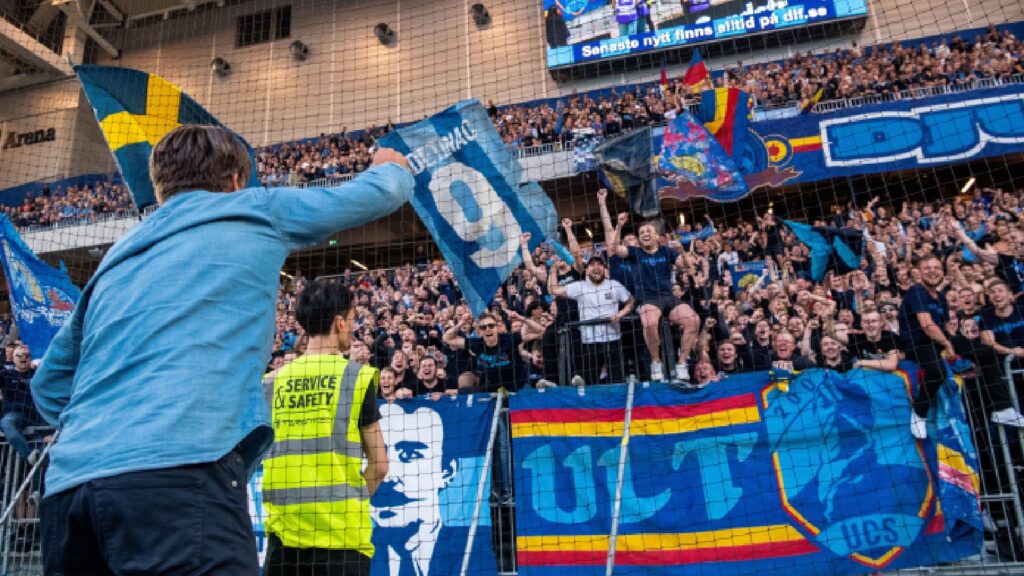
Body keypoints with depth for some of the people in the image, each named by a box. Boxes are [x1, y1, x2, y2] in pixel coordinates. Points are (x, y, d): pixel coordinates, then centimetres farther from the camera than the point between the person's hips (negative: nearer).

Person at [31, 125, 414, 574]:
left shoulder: (116, 258, 25)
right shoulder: (255, 211, 11)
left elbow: (50, 385, 31)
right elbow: (376, 193, 25)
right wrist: (392, 168, 46)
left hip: (68, 485, 7)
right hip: (177, 472, -7)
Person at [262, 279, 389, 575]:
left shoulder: (272, 381, 4)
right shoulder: (357, 376, -5)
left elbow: (264, 456, 10)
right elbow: (379, 464, -2)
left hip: (283, 533, 3)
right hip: (340, 536, -3)